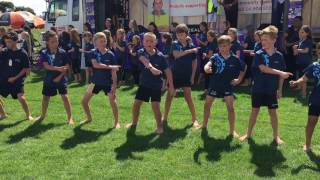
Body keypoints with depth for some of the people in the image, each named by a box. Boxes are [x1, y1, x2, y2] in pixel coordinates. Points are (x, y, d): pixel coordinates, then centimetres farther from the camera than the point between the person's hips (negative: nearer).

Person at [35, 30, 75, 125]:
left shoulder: (62, 52, -6)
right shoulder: (44, 53, -5)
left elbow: (67, 67, -6)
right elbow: (46, 66, -17)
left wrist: (60, 76, -15)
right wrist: (58, 68, -31)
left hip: (61, 79, -2)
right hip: (49, 79, 2)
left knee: (65, 97, -9)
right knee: (45, 98, 14)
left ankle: (70, 117, 1)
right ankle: (42, 115, 36)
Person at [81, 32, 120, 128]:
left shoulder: (110, 54, -8)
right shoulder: (93, 53, -5)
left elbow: (113, 71, -8)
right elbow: (95, 65, -23)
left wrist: (114, 85, -13)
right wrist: (109, 66, -28)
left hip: (108, 82, -2)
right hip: (96, 82, 2)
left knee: (113, 102, -6)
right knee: (84, 101, 6)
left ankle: (116, 122, 13)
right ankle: (89, 118, 29)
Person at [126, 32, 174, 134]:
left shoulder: (160, 56, -10)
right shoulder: (141, 52, -7)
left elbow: (167, 70, -6)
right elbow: (145, 61, -31)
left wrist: (171, 85, -8)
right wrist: (151, 68, -52)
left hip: (156, 85, -3)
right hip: (144, 83, 3)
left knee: (155, 106, -7)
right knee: (136, 104, 8)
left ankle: (159, 125, 13)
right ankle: (134, 123, 30)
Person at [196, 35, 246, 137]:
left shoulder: (234, 59, -6)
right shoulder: (215, 57, -9)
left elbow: (243, 68, 10)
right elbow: (208, 64, -27)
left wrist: (239, 79, 2)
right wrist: (206, 68, -49)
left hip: (227, 86, -1)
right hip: (214, 85, 1)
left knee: (230, 107, -5)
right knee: (207, 105, 12)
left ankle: (232, 130, 8)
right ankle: (204, 125, 32)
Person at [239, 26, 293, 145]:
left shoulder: (279, 56, -2)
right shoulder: (259, 54, -8)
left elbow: (281, 75, 4)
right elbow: (263, 69, -21)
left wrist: (280, 89, 3)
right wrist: (280, 73, -25)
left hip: (272, 90, 1)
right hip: (258, 89, -1)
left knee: (273, 112, 9)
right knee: (254, 111, 8)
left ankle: (276, 136, 23)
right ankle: (248, 133, 21)